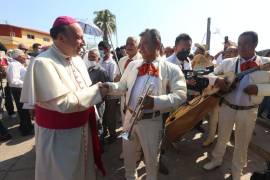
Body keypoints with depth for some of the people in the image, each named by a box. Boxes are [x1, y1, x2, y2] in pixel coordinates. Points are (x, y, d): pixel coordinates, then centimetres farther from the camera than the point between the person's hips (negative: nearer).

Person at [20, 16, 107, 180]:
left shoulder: (77, 59, 2)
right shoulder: (43, 63, -21)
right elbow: (63, 103, -28)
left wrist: (94, 115, 11)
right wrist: (97, 91, -21)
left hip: (83, 127, 7)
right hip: (59, 134, -6)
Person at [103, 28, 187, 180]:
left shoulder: (171, 69, -9)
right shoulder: (133, 65, 6)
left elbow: (180, 95, -17)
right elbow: (122, 87, 8)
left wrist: (155, 101, -31)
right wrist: (108, 86, -12)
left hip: (151, 121, -4)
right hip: (130, 116, 5)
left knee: (151, 157, 19)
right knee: (128, 153, 24)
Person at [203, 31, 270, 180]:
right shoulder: (227, 63, -2)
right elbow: (209, 75, 0)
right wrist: (216, 80, -21)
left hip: (248, 111, 0)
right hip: (226, 107, 0)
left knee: (242, 143, 17)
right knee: (222, 137, 18)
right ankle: (216, 160, 44)